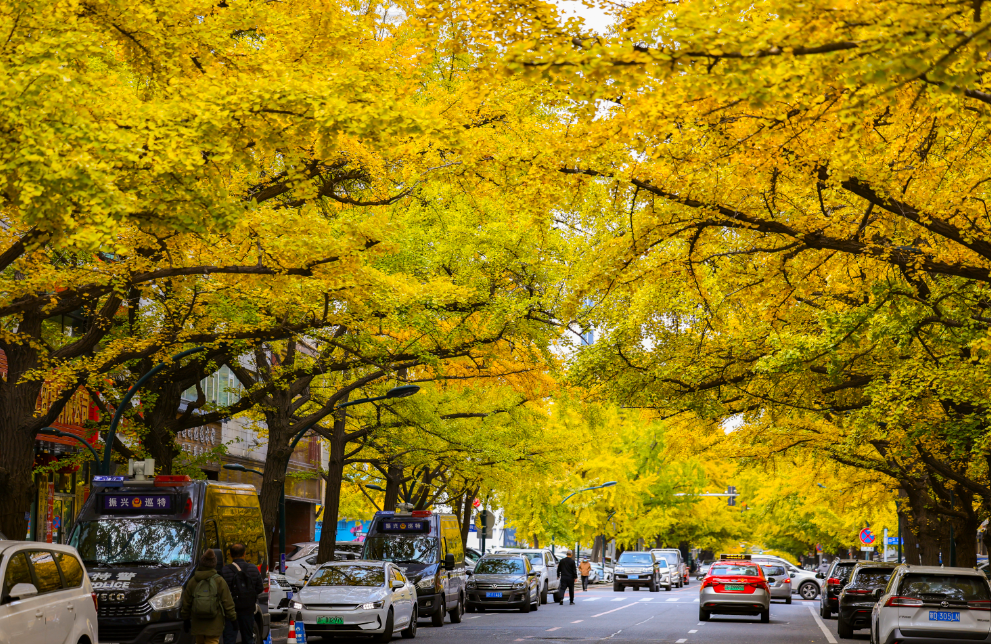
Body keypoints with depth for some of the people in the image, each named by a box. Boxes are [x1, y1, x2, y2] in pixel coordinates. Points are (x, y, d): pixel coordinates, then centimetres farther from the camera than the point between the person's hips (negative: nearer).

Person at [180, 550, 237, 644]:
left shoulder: (192, 582, 3)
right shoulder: (219, 581, -4)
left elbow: (186, 603, 9)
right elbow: (228, 603, -4)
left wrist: (185, 619, 19)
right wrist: (232, 618, 4)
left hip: (197, 625, 3)